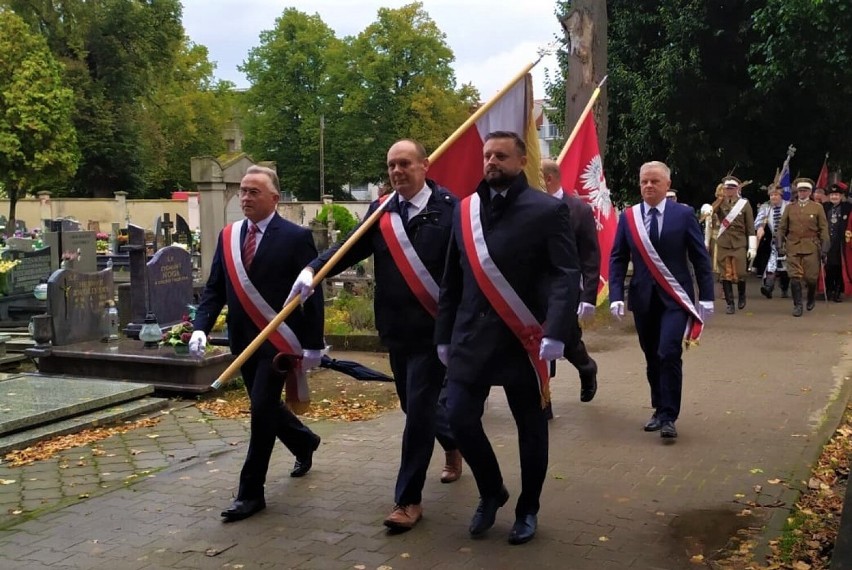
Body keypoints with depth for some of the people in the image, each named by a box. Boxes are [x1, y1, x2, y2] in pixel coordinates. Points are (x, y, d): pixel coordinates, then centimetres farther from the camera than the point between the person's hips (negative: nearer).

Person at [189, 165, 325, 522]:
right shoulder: (228, 236, 6)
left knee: (262, 408, -8)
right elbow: (214, 288, 7)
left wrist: (313, 344, -11)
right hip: (243, 341, 6)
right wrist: (201, 327, -10)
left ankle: (251, 492, 5)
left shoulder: (296, 237, -9)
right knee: (265, 407, 17)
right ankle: (304, 442, 46)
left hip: (278, 341, -6)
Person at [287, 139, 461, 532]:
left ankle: (408, 499, 8)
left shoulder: (449, 208, -9)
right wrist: (312, 270, -22)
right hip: (396, 329, 6)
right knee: (415, 405, 19)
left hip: (434, 327, -6)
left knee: (419, 409, -3)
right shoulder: (381, 212, 5)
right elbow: (350, 248, -5)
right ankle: (453, 444, 49)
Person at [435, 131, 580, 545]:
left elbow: (567, 276, -13)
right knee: (460, 418, -3)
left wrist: (556, 333, -25)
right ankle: (491, 491, 24)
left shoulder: (549, 210, -5)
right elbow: (452, 280, 13)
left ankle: (527, 511, 28)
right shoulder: (464, 210, 9)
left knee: (530, 428, 8)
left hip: (523, 340, -3)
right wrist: (444, 335, 10)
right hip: (470, 337, 4)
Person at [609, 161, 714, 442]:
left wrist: (706, 297, -4)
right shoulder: (627, 217, 3)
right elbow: (617, 259, 3)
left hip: (675, 297, -3)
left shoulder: (684, 214, -3)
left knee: (669, 354, -13)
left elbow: (701, 258, 0)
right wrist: (616, 296, -7)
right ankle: (659, 410, 25)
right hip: (643, 297, 3)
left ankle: (668, 417, -4)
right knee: (652, 357, 10)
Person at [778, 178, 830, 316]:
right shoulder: (790, 208, 9)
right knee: (795, 277, -5)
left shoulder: (817, 208, 5)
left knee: (811, 277, 1)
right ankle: (797, 305, 3)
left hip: (811, 246, -1)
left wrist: (824, 245, -5)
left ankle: (811, 298, 30)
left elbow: (823, 228, 2)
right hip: (793, 246, 1)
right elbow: (782, 228, 11)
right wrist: (781, 244, 3)